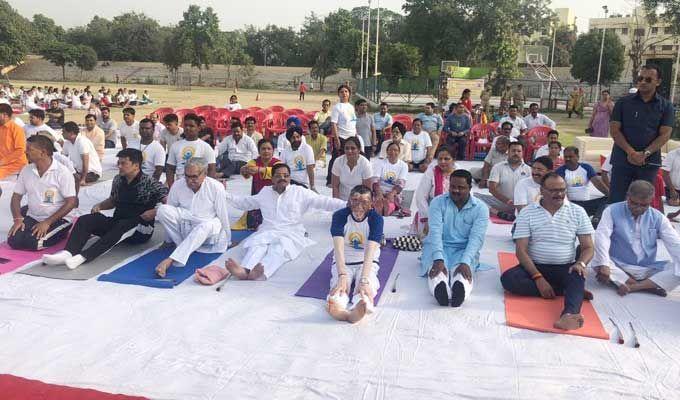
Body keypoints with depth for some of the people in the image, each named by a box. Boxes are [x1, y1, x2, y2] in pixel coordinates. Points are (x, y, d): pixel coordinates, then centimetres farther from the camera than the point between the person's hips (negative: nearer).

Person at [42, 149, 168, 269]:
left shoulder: (150, 184, -9)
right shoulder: (118, 180, 9)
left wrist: (155, 212, -29)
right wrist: (99, 206, 6)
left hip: (141, 229, -6)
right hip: (117, 222, 6)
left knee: (122, 226, -38)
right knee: (85, 220, -14)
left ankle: (83, 256, -50)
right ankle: (68, 253, -38)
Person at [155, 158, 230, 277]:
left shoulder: (216, 187, -12)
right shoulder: (177, 186, -6)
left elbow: (223, 216, -5)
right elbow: (168, 215, 4)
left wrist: (225, 240, 0)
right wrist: (169, 241, 10)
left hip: (209, 231, -2)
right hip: (184, 227, 3)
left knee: (207, 225, -40)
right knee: (163, 209, -21)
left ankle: (171, 260, -47)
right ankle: (183, 246, -15)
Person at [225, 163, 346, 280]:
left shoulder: (300, 192, 10)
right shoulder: (265, 192, 21)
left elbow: (324, 202, 1)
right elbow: (244, 202, 33)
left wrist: (346, 205, -13)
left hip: (291, 234, -3)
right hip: (267, 232, 3)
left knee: (280, 247, -37)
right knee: (256, 243, -32)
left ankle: (261, 273, -64)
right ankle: (244, 270, -59)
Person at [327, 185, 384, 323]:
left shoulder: (376, 219, -16)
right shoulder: (340, 216, -14)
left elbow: (370, 251, -29)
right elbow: (339, 247, -27)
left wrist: (364, 280, -43)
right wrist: (342, 275, -43)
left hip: (367, 263, 0)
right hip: (343, 262, 1)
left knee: (368, 285, -33)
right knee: (339, 283, -32)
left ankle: (359, 309, -65)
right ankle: (338, 307, -64)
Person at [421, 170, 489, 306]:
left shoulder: (480, 208, -2)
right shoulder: (438, 202, -1)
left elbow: (476, 238, -14)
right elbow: (435, 232, -14)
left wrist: (465, 262, -32)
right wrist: (438, 259, -31)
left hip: (464, 250, 0)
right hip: (438, 247, 0)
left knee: (462, 270, -35)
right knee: (438, 269, -35)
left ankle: (460, 289, -68)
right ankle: (440, 289, -68)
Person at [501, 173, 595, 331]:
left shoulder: (577, 211, 6)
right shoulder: (527, 213, 1)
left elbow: (588, 247, 6)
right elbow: (521, 250, -6)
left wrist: (581, 264, -19)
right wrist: (538, 277, -19)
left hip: (565, 268, 0)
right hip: (535, 267, 0)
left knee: (577, 277, -34)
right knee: (508, 278, -29)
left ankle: (569, 314, -61)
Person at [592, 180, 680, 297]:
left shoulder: (658, 217, 1)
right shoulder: (612, 211, -6)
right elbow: (602, 237, -18)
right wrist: (604, 265, -33)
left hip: (648, 269, 2)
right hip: (619, 267, -2)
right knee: (597, 263, -33)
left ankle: (631, 286, -27)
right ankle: (648, 286, -25)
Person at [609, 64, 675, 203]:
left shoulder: (666, 106, 6)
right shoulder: (623, 103, 5)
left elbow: (665, 134, -2)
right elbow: (615, 130, -2)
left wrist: (645, 153, -17)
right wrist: (631, 152, -16)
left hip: (649, 162, 1)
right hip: (622, 160, 0)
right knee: (616, 201, 0)